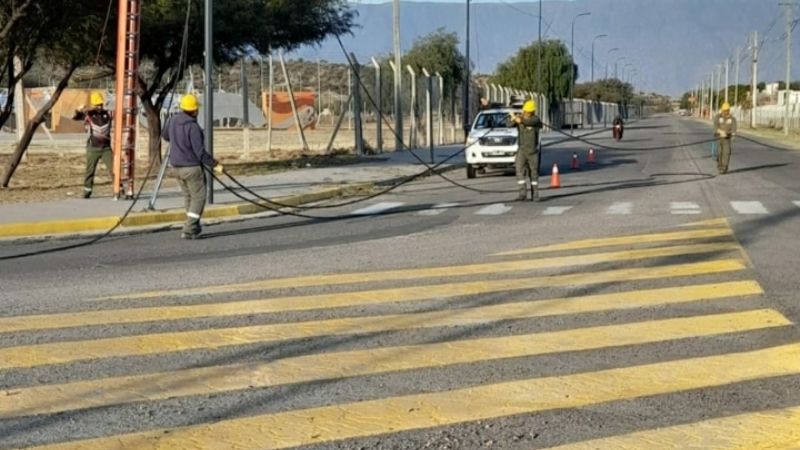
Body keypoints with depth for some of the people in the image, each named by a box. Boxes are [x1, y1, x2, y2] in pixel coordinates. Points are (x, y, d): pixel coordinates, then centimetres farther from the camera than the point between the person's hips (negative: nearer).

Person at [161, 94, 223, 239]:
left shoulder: (173, 120, 0)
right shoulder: (193, 126, -22)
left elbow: (165, 135, 21)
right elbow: (200, 151, -22)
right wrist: (214, 165, -13)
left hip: (177, 166, 8)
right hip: (192, 166, -7)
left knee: (188, 196, 21)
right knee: (198, 198, 3)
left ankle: (195, 227, 30)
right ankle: (188, 229, -6)